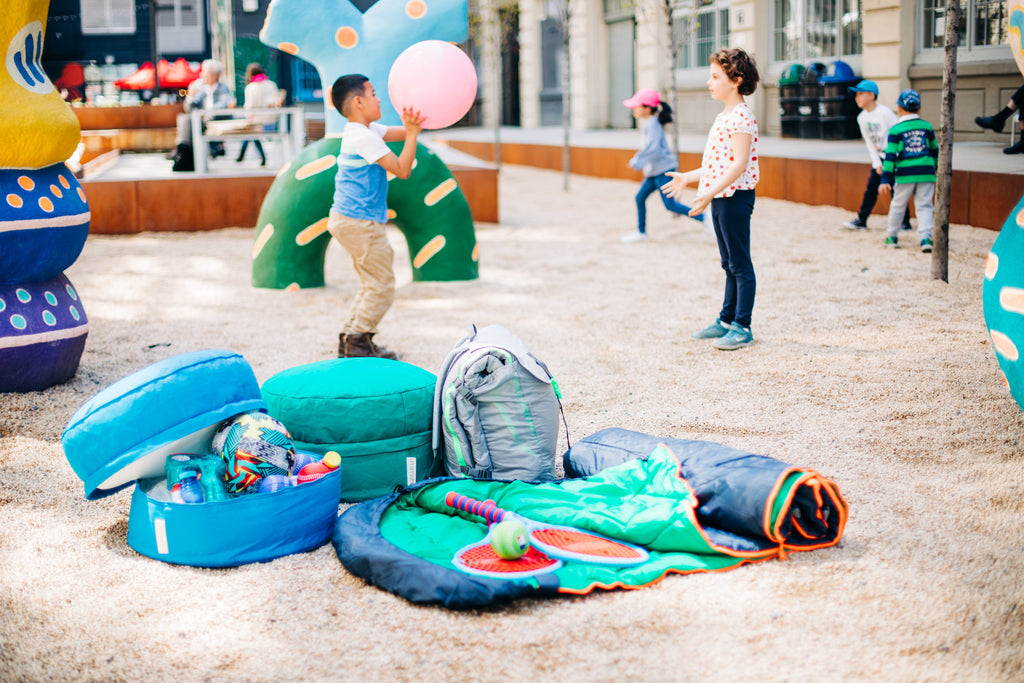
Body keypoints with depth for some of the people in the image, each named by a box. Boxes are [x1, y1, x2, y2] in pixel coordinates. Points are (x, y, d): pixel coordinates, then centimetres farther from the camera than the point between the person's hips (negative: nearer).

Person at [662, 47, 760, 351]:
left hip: (735, 197, -10)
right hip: (720, 198, 10)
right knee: (729, 265, 16)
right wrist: (687, 178, 23)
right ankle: (727, 320, 24)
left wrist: (710, 192, -27)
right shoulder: (723, 116, 15)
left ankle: (742, 327, 2)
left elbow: (739, 164, -22)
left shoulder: (741, 116, -15)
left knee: (740, 265, -3)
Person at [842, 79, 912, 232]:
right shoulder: (862, 118, 3)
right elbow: (869, 142, 8)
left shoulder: (885, 112, -17)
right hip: (879, 156, 6)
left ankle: (905, 222, 7)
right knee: (871, 187, 4)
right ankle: (861, 220, 8)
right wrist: (877, 163, 1)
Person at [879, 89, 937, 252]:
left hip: (905, 174, -2)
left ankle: (892, 237, 24)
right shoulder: (926, 126, 9)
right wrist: (937, 170, 34)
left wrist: (885, 180, -7)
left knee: (898, 205, 13)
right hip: (926, 173, 2)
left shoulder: (895, 130, -1)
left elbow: (890, 156, -6)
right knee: (924, 206, 5)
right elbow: (935, 150, 19)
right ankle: (926, 237, -10)